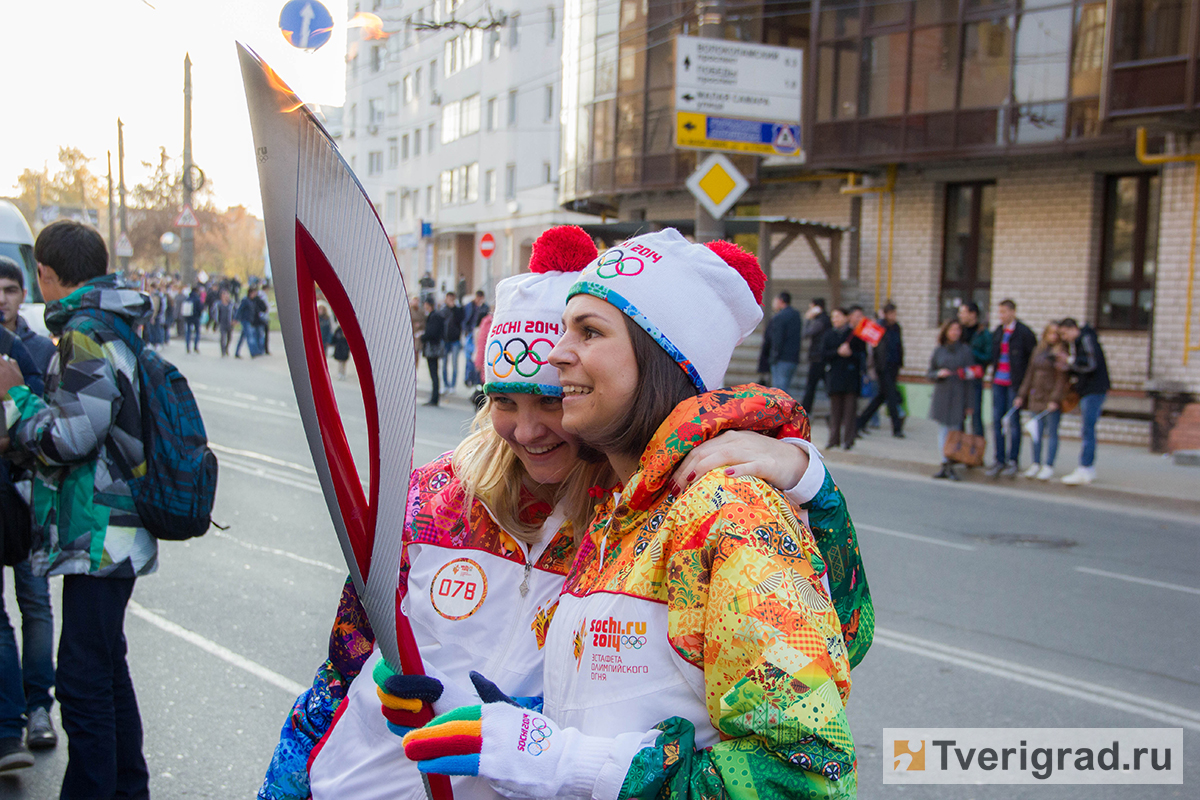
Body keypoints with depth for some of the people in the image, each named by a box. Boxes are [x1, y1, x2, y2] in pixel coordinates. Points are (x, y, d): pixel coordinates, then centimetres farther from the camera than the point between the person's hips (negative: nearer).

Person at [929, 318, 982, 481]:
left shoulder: (966, 350, 1)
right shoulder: (938, 351, 8)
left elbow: (970, 378, 1)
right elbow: (930, 374, 14)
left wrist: (969, 404, -3)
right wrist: (938, 374, -10)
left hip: (958, 398, -2)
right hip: (941, 396, 2)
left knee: (955, 431, -4)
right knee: (942, 431, 3)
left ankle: (951, 467, -1)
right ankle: (945, 464, 8)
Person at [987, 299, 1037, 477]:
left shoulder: (1024, 332, -8)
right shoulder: (997, 331, 11)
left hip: (1015, 382, -6)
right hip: (998, 381, 6)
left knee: (1013, 421, -1)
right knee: (997, 420, 4)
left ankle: (1013, 461, 6)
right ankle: (999, 460, 11)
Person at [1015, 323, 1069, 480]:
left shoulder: (1062, 353, -6)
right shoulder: (1038, 351, 12)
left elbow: (1061, 379, -10)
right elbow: (1030, 374, 16)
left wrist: (1055, 399, -16)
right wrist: (1021, 395, 12)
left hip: (1052, 401, -6)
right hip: (1036, 398, 6)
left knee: (1051, 433, 0)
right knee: (1037, 432, 9)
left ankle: (1049, 466, 4)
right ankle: (1036, 464, 17)